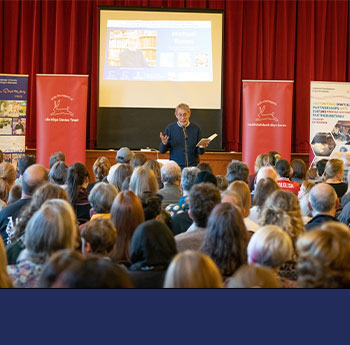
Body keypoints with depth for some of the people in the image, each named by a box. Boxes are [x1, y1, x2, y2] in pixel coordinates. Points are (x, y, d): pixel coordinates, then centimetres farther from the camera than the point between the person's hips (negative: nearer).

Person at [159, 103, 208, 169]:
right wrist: (164, 143, -16)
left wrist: (201, 148, -14)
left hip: (193, 167, 1)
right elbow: (162, 151, 4)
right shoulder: (170, 128, 1)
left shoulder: (196, 128, 2)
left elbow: (200, 152, 7)